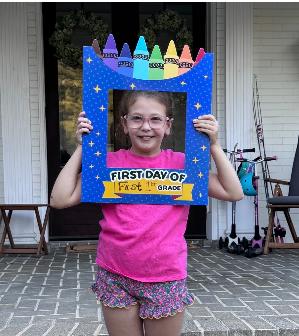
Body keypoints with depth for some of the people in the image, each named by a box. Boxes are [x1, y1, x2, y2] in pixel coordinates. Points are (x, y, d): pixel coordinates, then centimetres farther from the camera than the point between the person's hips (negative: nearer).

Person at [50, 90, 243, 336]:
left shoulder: (181, 163, -1)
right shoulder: (109, 163, -1)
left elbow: (234, 193, -4)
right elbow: (60, 199, -8)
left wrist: (214, 146, -9)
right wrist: (81, 148, -6)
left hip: (166, 281, 0)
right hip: (116, 279, 0)